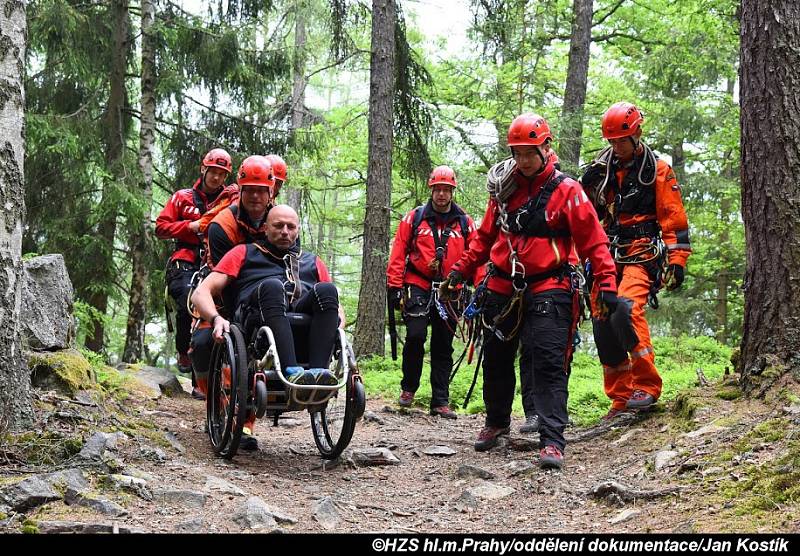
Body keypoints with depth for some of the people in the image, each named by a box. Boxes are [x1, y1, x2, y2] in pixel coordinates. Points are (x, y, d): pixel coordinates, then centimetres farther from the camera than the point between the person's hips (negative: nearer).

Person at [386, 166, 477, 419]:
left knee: (443, 346, 5)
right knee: (416, 336, -17)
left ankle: (440, 400, 10)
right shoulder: (414, 218, 3)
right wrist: (395, 286, -4)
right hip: (418, 286, -2)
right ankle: (408, 387, 4)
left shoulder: (464, 222, 7)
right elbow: (398, 253, 2)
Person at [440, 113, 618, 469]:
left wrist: (606, 283, -15)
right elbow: (485, 236, 17)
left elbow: (593, 241, -7)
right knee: (496, 360, 15)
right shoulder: (503, 187, 8)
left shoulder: (566, 190, -6)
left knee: (549, 364, -12)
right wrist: (460, 270, 11)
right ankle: (497, 422, 35)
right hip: (502, 289, 5)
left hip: (547, 289, -5)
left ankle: (552, 441, -14)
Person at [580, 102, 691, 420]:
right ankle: (620, 398, 7)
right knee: (602, 320, -2)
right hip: (609, 256, 5)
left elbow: (674, 219, -3)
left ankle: (647, 386, -18)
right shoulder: (601, 169, 12)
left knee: (627, 308, -27)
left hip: (642, 254, -5)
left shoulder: (658, 171, 0)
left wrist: (677, 261, -8)